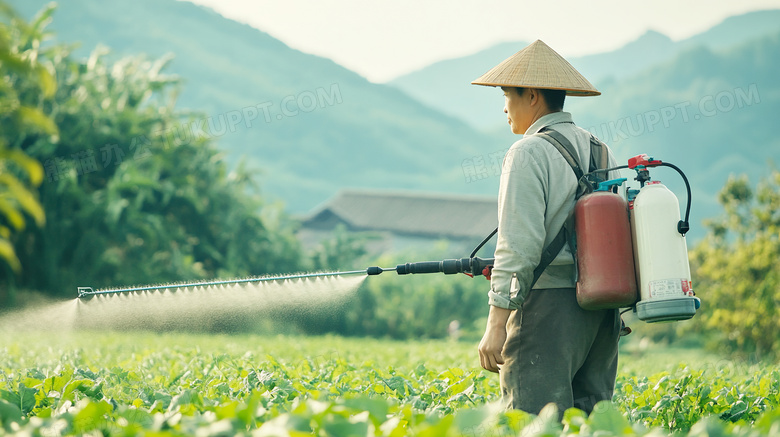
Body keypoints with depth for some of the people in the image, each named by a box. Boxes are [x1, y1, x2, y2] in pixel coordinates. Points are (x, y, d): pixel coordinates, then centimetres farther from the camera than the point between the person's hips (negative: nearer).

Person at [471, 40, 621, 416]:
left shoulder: (529, 153, -9)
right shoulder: (599, 150, 17)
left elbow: (519, 244, -17)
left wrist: (496, 324, -17)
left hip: (547, 302, -9)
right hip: (602, 309, 9)